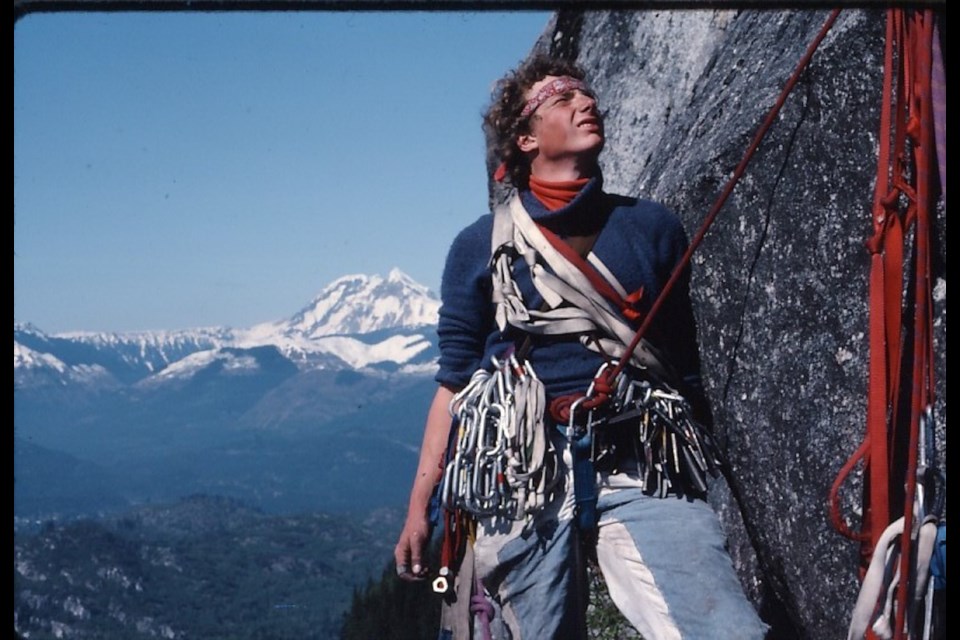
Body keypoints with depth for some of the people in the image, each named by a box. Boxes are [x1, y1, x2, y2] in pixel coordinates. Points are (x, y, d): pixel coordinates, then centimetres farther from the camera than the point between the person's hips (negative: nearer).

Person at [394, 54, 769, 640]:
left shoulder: (652, 228, 15)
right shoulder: (480, 246, 11)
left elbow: (685, 368, 18)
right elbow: (455, 383, 12)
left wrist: (699, 477, 15)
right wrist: (419, 509, 9)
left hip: (639, 467, 0)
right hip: (524, 475, 0)